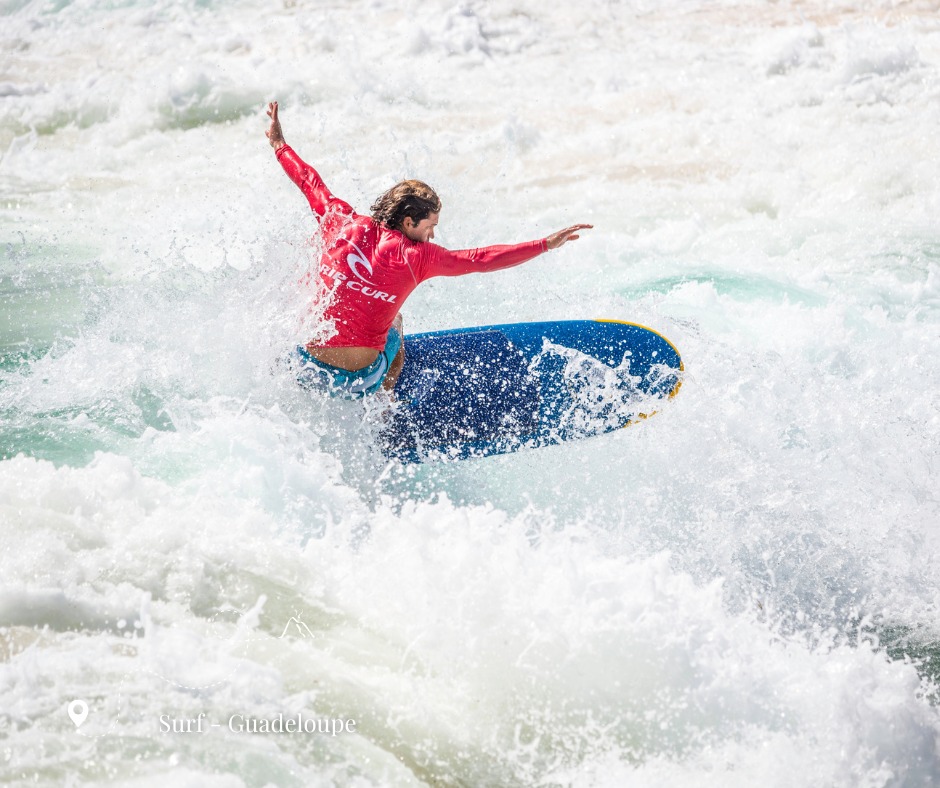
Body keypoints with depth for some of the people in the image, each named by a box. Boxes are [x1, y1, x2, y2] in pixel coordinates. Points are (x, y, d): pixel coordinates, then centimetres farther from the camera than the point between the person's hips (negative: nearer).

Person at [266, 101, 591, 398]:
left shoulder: (343, 224, -2)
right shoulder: (416, 256, -12)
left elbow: (309, 182, 15)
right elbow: (479, 259, -10)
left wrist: (279, 144, 32)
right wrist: (546, 244, -6)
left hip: (305, 372, 2)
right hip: (357, 385, -2)